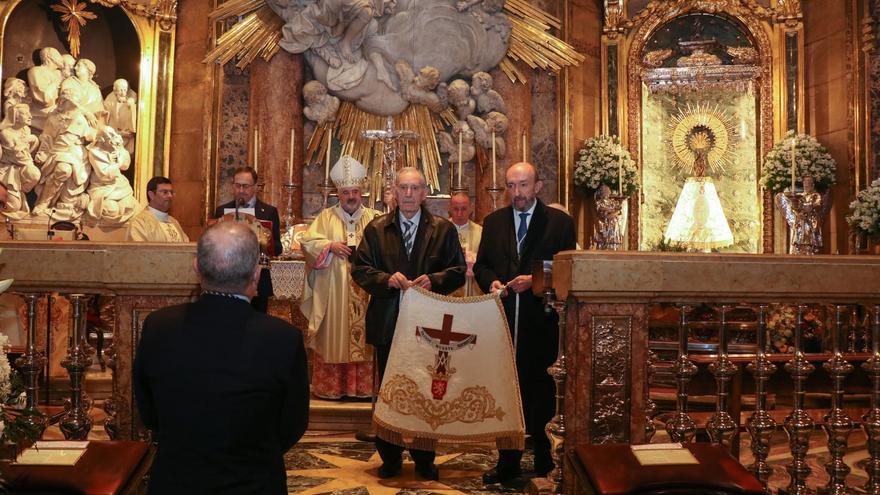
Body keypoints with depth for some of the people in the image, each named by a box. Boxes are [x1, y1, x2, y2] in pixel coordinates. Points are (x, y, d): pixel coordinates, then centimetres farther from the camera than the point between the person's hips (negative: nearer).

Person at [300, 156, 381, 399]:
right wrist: (330, 245, -12)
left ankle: (362, 385, 9)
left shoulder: (375, 218, 9)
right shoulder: (326, 217, 9)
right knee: (333, 336, 2)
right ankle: (331, 386, 9)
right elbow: (307, 240, 2)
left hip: (366, 289, 1)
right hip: (332, 290, 0)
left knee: (364, 336, 2)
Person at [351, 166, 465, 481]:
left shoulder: (443, 229, 4)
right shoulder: (376, 229, 6)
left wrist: (433, 280, -17)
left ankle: (424, 459, 21)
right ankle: (390, 457, 23)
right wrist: (386, 279, -16)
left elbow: (458, 271, 1)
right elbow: (360, 269, 1)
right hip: (387, 324, 1)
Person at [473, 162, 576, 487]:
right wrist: (492, 282, -6)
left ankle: (543, 458, 24)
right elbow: (481, 264, 14)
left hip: (541, 320, -2)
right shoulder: (494, 222, 12)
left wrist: (534, 281, -15)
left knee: (539, 389, 8)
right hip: (503, 318, 2)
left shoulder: (559, 222, 1)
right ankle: (508, 463, 14)